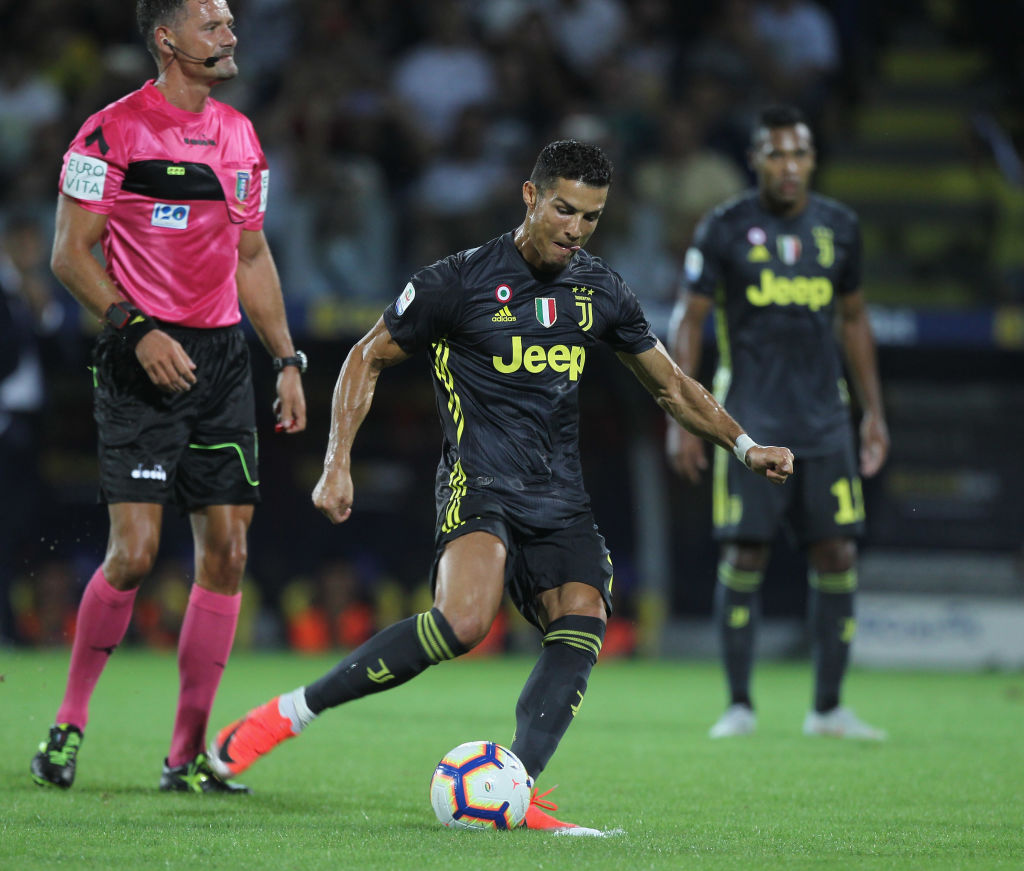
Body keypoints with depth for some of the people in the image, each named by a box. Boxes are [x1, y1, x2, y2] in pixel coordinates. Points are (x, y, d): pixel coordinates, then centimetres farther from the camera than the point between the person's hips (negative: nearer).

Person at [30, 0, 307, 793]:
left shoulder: (240, 136, 14)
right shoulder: (113, 132, -7)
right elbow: (70, 253, -8)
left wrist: (287, 359, 14)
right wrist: (137, 329, -19)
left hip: (222, 361, 6)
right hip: (143, 366, -6)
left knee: (227, 550, 1)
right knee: (135, 550, -12)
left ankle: (188, 754, 7)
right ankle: (70, 722, 8)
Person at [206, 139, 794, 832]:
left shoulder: (601, 292, 10)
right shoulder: (460, 282, -5)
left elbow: (671, 385, 23)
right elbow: (368, 359, 5)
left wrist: (744, 446, 13)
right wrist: (338, 464, -3)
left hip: (560, 499, 6)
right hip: (479, 482, -6)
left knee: (583, 627, -19)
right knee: (462, 623, -30)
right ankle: (289, 714, -19)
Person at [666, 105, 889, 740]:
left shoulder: (839, 227, 8)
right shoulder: (726, 229, -2)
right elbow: (689, 319, 0)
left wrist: (874, 412, 16)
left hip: (824, 418, 3)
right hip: (751, 418, -3)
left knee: (838, 556, -1)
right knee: (745, 557, -6)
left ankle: (829, 708, 8)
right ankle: (740, 705, 4)